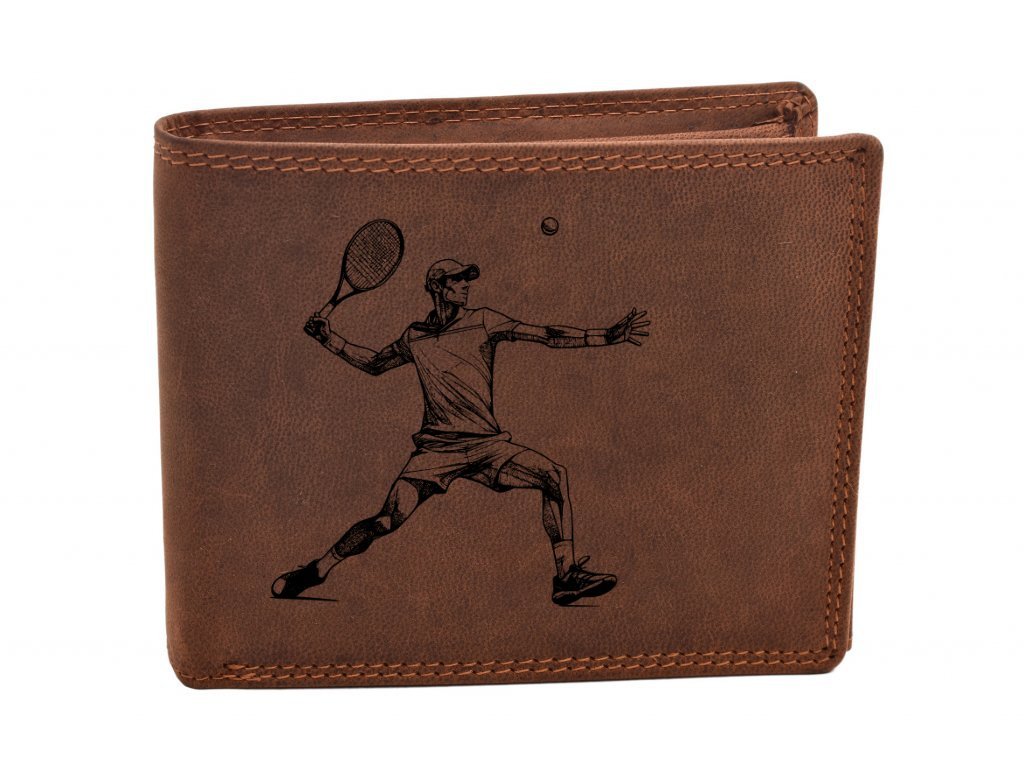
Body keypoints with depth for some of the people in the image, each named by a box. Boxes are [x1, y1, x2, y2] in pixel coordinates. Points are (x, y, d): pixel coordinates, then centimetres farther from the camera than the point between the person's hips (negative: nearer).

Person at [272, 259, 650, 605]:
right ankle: (316, 571, 10)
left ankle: (566, 577, -11)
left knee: (554, 475, -19)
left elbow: (546, 335, 1)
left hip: (487, 444, 1)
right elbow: (373, 363, 27)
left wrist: (607, 335, -6)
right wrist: (329, 339, 18)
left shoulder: (483, 321, 5)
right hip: (436, 446, -1)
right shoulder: (414, 337, 9)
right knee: (386, 520, -12)